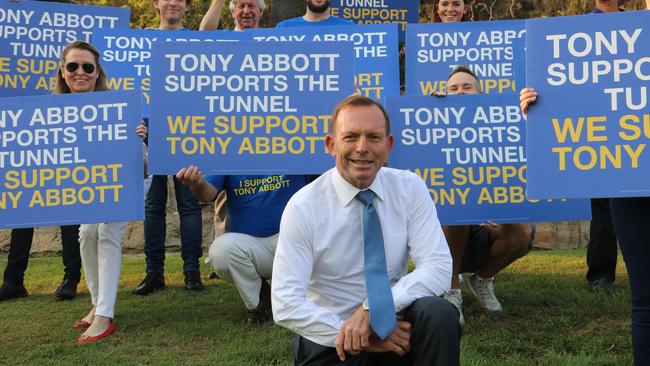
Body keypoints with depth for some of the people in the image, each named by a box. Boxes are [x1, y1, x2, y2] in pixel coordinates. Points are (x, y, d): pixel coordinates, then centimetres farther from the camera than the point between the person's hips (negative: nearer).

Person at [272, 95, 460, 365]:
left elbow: (438, 269, -13)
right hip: (330, 343, 0)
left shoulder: (410, 188, -6)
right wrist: (353, 335, -20)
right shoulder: (303, 206, -13)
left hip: (394, 325, 0)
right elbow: (286, 305, -16)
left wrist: (371, 310, -24)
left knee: (439, 314, -28)